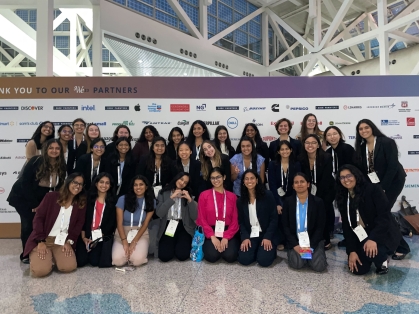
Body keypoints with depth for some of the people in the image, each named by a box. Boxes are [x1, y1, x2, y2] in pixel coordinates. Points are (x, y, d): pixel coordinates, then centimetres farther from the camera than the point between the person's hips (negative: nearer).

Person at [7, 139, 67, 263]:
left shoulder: (61, 166, -11)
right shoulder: (36, 161, -23)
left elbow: (58, 187, -1)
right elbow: (25, 182, -21)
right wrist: (34, 204, -19)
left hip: (42, 199, 4)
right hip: (22, 197, -4)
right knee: (29, 223, -10)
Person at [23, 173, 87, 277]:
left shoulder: (81, 203, 6)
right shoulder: (51, 197, 0)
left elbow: (79, 223, 2)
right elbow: (38, 218, -5)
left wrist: (69, 241, -10)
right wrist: (41, 241, -14)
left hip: (62, 242, 2)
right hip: (43, 239, -2)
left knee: (69, 267, -23)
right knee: (40, 270, -25)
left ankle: (54, 258, 11)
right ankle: (47, 257, 11)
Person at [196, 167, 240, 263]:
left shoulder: (232, 196, 6)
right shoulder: (204, 195, 1)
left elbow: (235, 220, 2)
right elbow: (202, 219, -2)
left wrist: (226, 237, -12)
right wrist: (212, 236, -13)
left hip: (228, 232, 1)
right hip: (210, 232, -1)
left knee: (230, 256, -23)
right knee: (212, 256, -25)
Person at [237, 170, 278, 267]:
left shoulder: (267, 195, -5)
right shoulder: (240, 200, 6)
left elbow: (274, 218, -6)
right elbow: (241, 221, 5)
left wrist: (268, 237, -14)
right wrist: (245, 237, -10)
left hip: (266, 234, -2)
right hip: (250, 235, 3)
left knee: (264, 260, -21)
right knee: (244, 259, -17)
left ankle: (270, 249, 14)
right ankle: (256, 250, 16)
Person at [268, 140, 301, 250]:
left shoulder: (296, 165, 2)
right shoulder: (273, 164, -3)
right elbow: (272, 185, -8)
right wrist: (277, 203, -16)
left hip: (291, 198, 2)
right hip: (277, 197, -1)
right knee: (281, 214, -25)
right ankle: (281, 241, -4)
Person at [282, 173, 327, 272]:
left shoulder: (318, 201, -2)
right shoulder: (288, 201, -1)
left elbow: (320, 227, -3)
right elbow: (285, 226, -1)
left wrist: (310, 245, -14)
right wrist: (295, 245, -13)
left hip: (314, 240, 0)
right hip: (295, 241, 0)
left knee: (318, 266, -20)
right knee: (297, 264, -23)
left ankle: (310, 253, 13)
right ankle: (295, 252, 11)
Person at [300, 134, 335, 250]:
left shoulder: (326, 158, -20)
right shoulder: (301, 159, -12)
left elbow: (325, 180, -20)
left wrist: (318, 198, -22)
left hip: (325, 191, -2)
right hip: (309, 191, 2)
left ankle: (326, 240, 10)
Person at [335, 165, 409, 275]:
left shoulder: (373, 189, -14)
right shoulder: (343, 198, 1)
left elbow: (385, 216, -21)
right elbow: (346, 226, 0)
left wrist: (373, 238, -32)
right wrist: (351, 250, -7)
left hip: (384, 234, -6)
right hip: (361, 237, 6)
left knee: (370, 251, -36)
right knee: (359, 270, -1)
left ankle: (382, 260, 3)